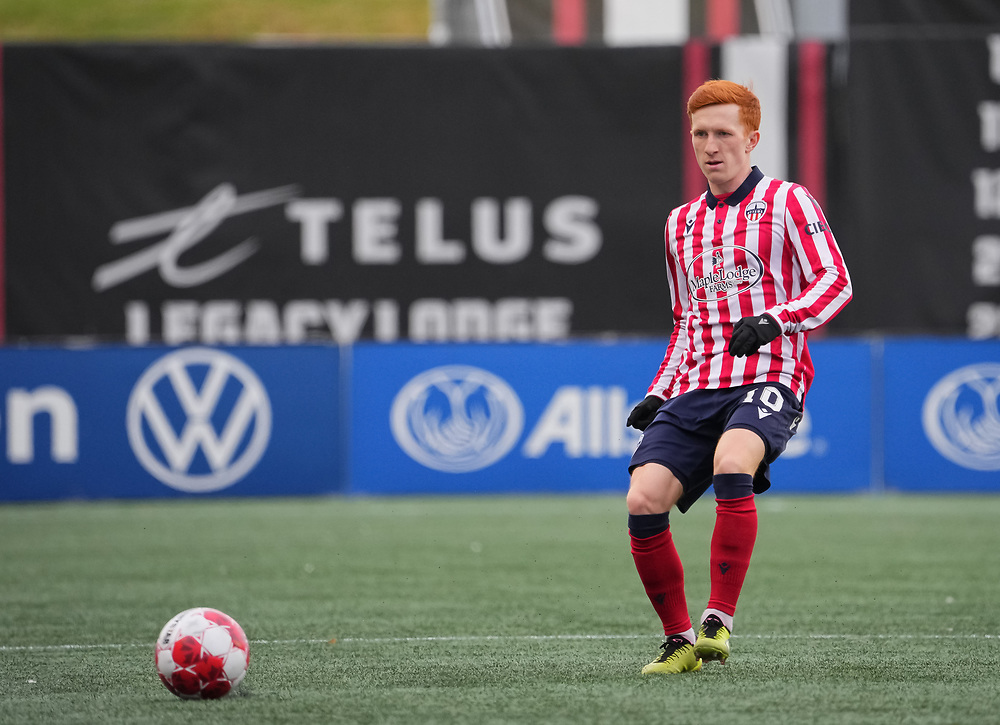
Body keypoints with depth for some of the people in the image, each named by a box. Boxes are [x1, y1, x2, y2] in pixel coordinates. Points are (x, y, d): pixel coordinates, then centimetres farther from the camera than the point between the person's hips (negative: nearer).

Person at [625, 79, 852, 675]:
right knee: (643, 499, -17)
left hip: (768, 379, -5)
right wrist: (657, 395, 17)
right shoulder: (681, 223, 23)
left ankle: (719, 621, -28)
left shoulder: (787, 201, 6)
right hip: (695, 388, 5)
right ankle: (680, 641, -2)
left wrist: (775, 319, -20)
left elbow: (836, 283, -4)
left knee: (731, 463, -36)